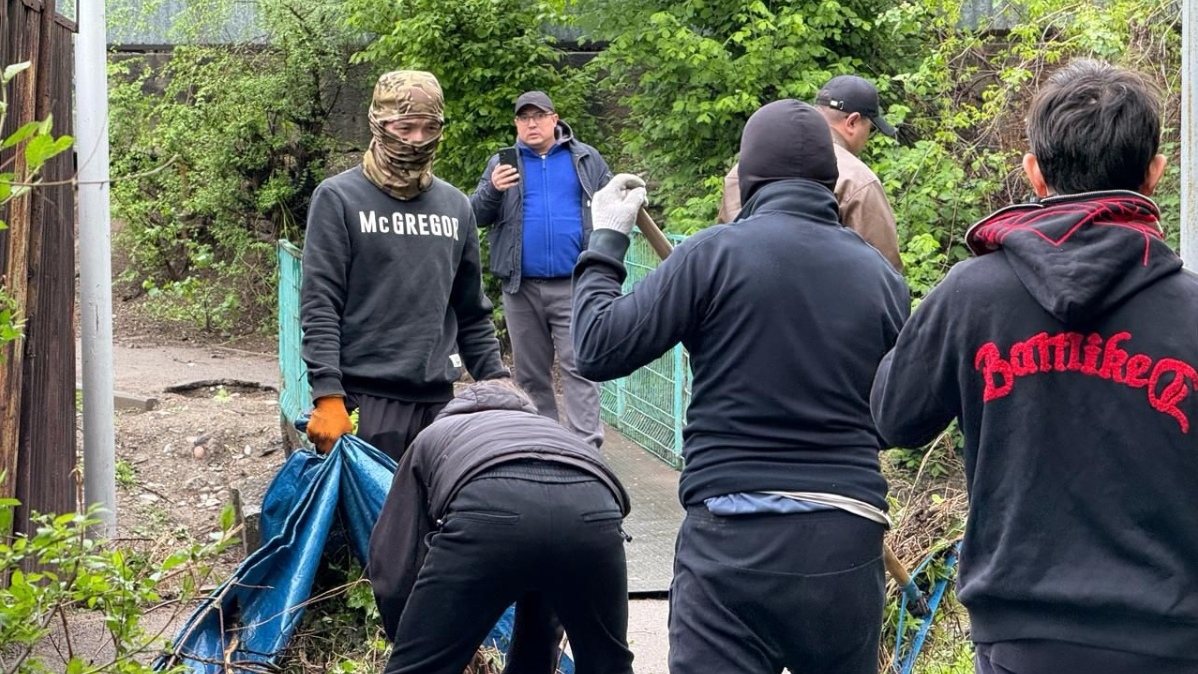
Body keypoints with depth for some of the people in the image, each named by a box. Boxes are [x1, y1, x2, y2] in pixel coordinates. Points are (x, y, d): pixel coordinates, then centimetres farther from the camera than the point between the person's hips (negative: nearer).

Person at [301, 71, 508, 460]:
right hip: (363, 399, -5)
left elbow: (472, 312, 18)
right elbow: (319, 307, -7)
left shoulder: (455, 206, 13)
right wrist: (327, 395, -16)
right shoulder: (338, 199, -1)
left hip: (438, 400, 5)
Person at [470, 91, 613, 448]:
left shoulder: (585, 159, 7)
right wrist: (492, 190, -16)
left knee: (577, 366, -7)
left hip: (573, 285, -2)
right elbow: (476, 216, 6)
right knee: (530, 371, 9)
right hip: (522, 286, 2)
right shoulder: (502, 164, 9)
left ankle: (586, 445, -10)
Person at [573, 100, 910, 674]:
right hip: (849, 540, 4)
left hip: (734, 538, -4)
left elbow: (600, 350, -4)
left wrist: (606, 241, 9)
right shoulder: (881, 276, 5)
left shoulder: (716, 251, -7)